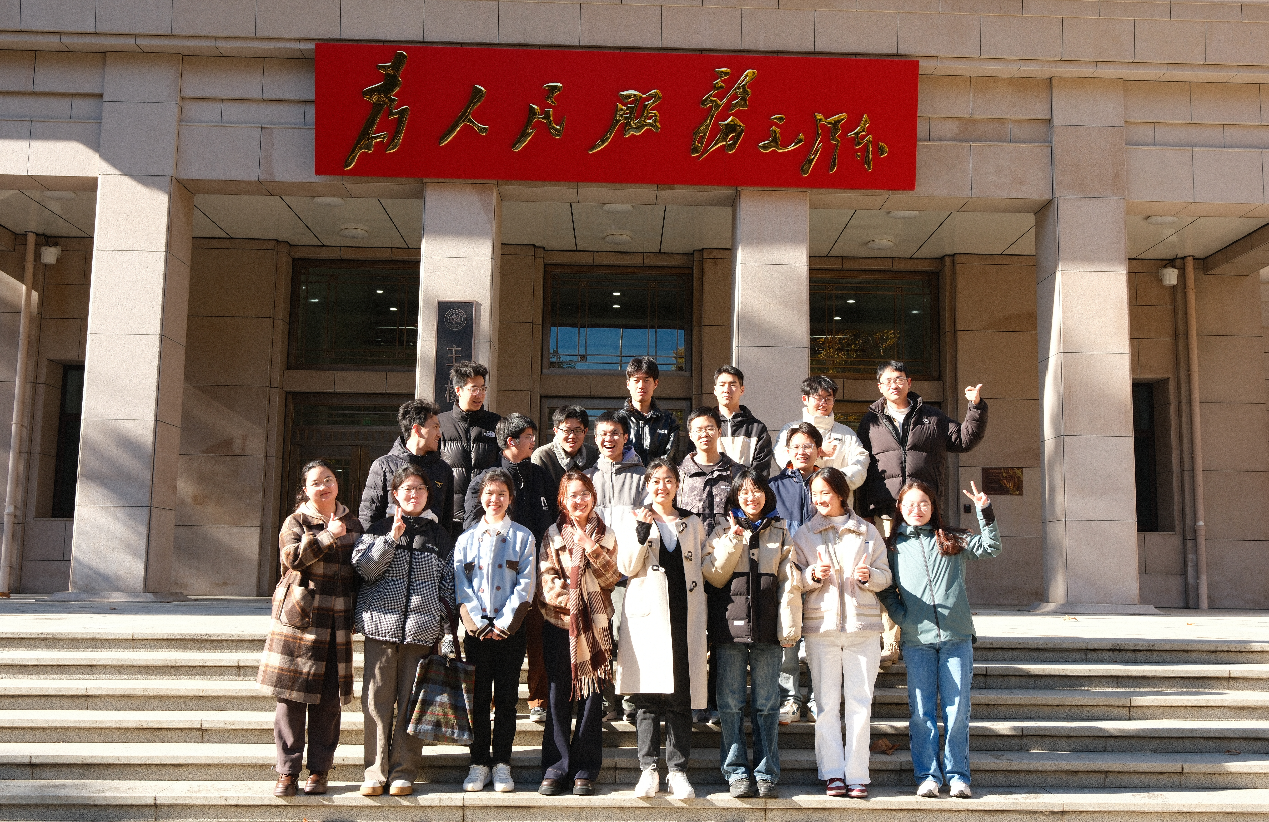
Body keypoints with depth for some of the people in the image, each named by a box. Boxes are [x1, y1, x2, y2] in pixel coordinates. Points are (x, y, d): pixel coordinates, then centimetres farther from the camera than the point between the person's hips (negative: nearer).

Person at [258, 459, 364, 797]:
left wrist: (356, 613, 12)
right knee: (291, 696, -2)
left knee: (328, 700, 4)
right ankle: (287, 771, 8)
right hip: (299, 620, -3)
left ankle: (319, 771, 13)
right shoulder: (296, 522, 4)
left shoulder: (352, 524, 14)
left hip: (336, 625, 3)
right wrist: (328, 535, -20)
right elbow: (292, 557, -15)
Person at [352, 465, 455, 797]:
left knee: (412, 701, 1)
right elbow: (364, 567, -4)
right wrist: (392, 537, -13)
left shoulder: (439, 534, 13)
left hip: (422, 629, 0)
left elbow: (449, 583, 13)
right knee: (377, 699, -2)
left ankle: (404, 771, 10)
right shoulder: (379, 530, 10)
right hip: (381, 624, 0)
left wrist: (443, 626, 6)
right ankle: (376, 770, 7)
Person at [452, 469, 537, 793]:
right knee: (478, 698, 4)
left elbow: (525, 586, -3)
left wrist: (504, 624, -10)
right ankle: (479, 763, 13)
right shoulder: (466, 539, 10)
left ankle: (502, 764, 10)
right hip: (476, 629, 1)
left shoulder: (523, 537, 4)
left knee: (506, 698, 2)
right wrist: (479, 625, -8)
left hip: (510, 629, -1)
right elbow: (462, 587, 3)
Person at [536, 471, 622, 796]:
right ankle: (555, 769, 8)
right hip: (559, 622, -1)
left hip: (595, 623, 1)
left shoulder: (605, 535, 10)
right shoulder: (554, 534, 7)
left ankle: (585, 771, 10)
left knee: (592, 696, 1)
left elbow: (612, 577, 1)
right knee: (558, 696, 0)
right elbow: (546, 579, 0)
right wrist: (570, 600, -13)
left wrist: (592, 549, -12)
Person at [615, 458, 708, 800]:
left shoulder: (692, 523, 16)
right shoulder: (636, 520, 8)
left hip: (684, 617, 2)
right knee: (647, 694, -2)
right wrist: (642, 530, -14)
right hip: (648, 617, -2)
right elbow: (627, 566, -3)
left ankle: (678, 771, 7)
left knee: (681, 695, 0)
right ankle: (648, 769, 6)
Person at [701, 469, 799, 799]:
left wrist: (789, 626, -4)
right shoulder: (723, 533, 11)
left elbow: (789, 582, 6)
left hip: (767, 627, 0)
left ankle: (766, 772, 10)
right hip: (730, 625, 0)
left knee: (767, 704, 3)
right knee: (731, 703, 0)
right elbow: (712, 577, 0)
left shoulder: (780, 533, 12)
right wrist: (733, 541, -8)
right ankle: (736, 771, 8)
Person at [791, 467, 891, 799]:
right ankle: (832, 772, 7)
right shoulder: (804, 534, 10)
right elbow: (794, 581, 7)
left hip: (863, 625, 0)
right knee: (826, 701, 0)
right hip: (821, 625, 0)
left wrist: (868, 575, -11)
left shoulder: (867, 531, 10)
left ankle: (857, 775, 5)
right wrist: (813, 575, -13)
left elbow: (886, 575, 9)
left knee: (860, 701, -1)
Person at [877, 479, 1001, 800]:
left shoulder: (952, 540, 11)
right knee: (921, 711, 1)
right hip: (916, 641, 0)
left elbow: (990, 547, 0)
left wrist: (985, 511, -11)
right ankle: (928, 775, 10)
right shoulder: (895, 547, 11)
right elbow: (886, 590, 13)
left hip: (956, 637, 0)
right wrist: (902, 617, -3)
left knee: (957, 708, 1)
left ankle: (958, 775, 10)